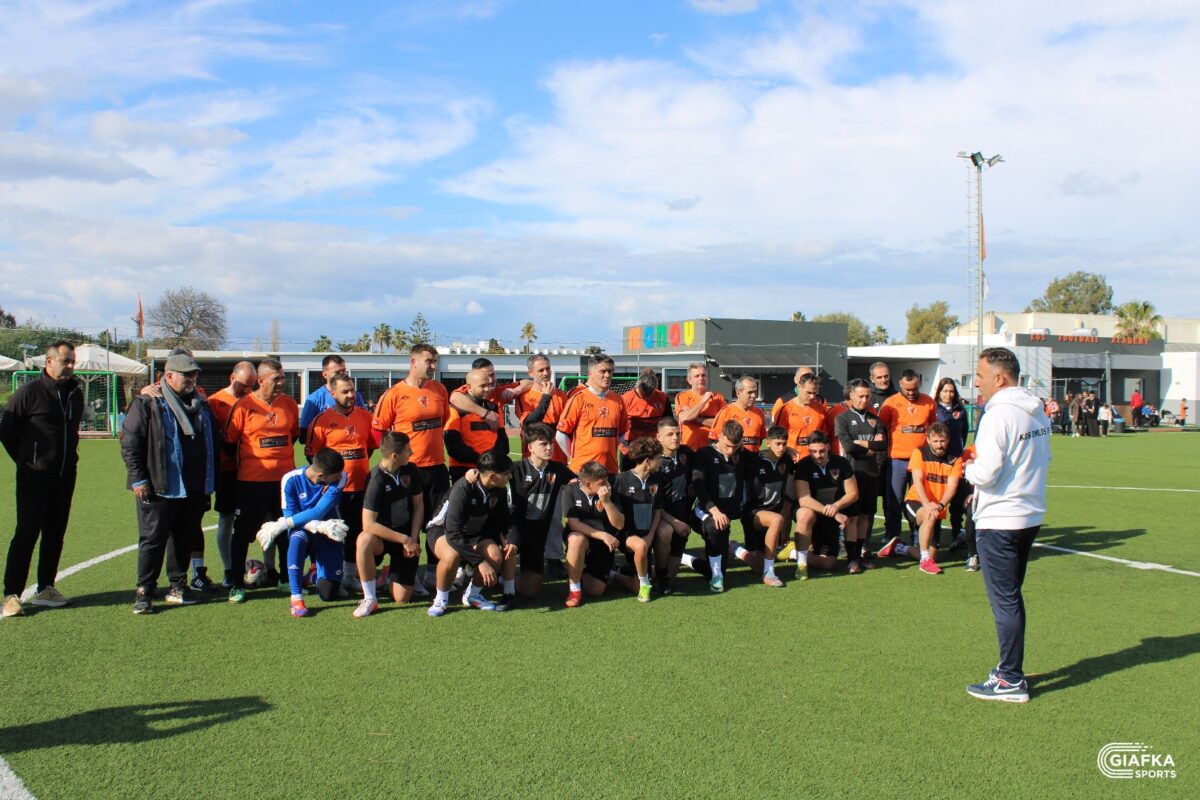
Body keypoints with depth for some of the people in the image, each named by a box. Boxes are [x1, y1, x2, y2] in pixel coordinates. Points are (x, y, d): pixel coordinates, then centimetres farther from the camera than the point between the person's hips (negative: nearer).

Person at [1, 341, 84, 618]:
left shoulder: (76, 394, 8)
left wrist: (69, 457, 14)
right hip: (34, 478, -6)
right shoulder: (29, 392, -10)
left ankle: (45, 589, 20)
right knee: (26, 533, -7)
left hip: (65, 477, 6)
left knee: (55, 534, 10)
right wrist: (25, 460, 0)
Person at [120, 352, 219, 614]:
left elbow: (214, 443, 21)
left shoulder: (201, 405, 15)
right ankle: (144, 593, 8)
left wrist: (210, 481, 17)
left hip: (195, 489, 6)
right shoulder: (147, 404, -5)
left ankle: (178, 587, 25)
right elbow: (129, 442, -9)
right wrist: (138, 479, -13)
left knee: (185, 540, 13)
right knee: (153, 540, 0)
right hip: (160, 488, -6)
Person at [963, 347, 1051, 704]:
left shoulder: (998, 415, -19)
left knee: (1004, 600, -1)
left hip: (999, 521, -9)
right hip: (1030, 515, 9)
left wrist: (969, 468, -2)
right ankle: (1011, 667, 28)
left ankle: (1011, 681, 6)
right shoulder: (1037, 412, 8)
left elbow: (985, 473, -24)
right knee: (1011, 597, 19)